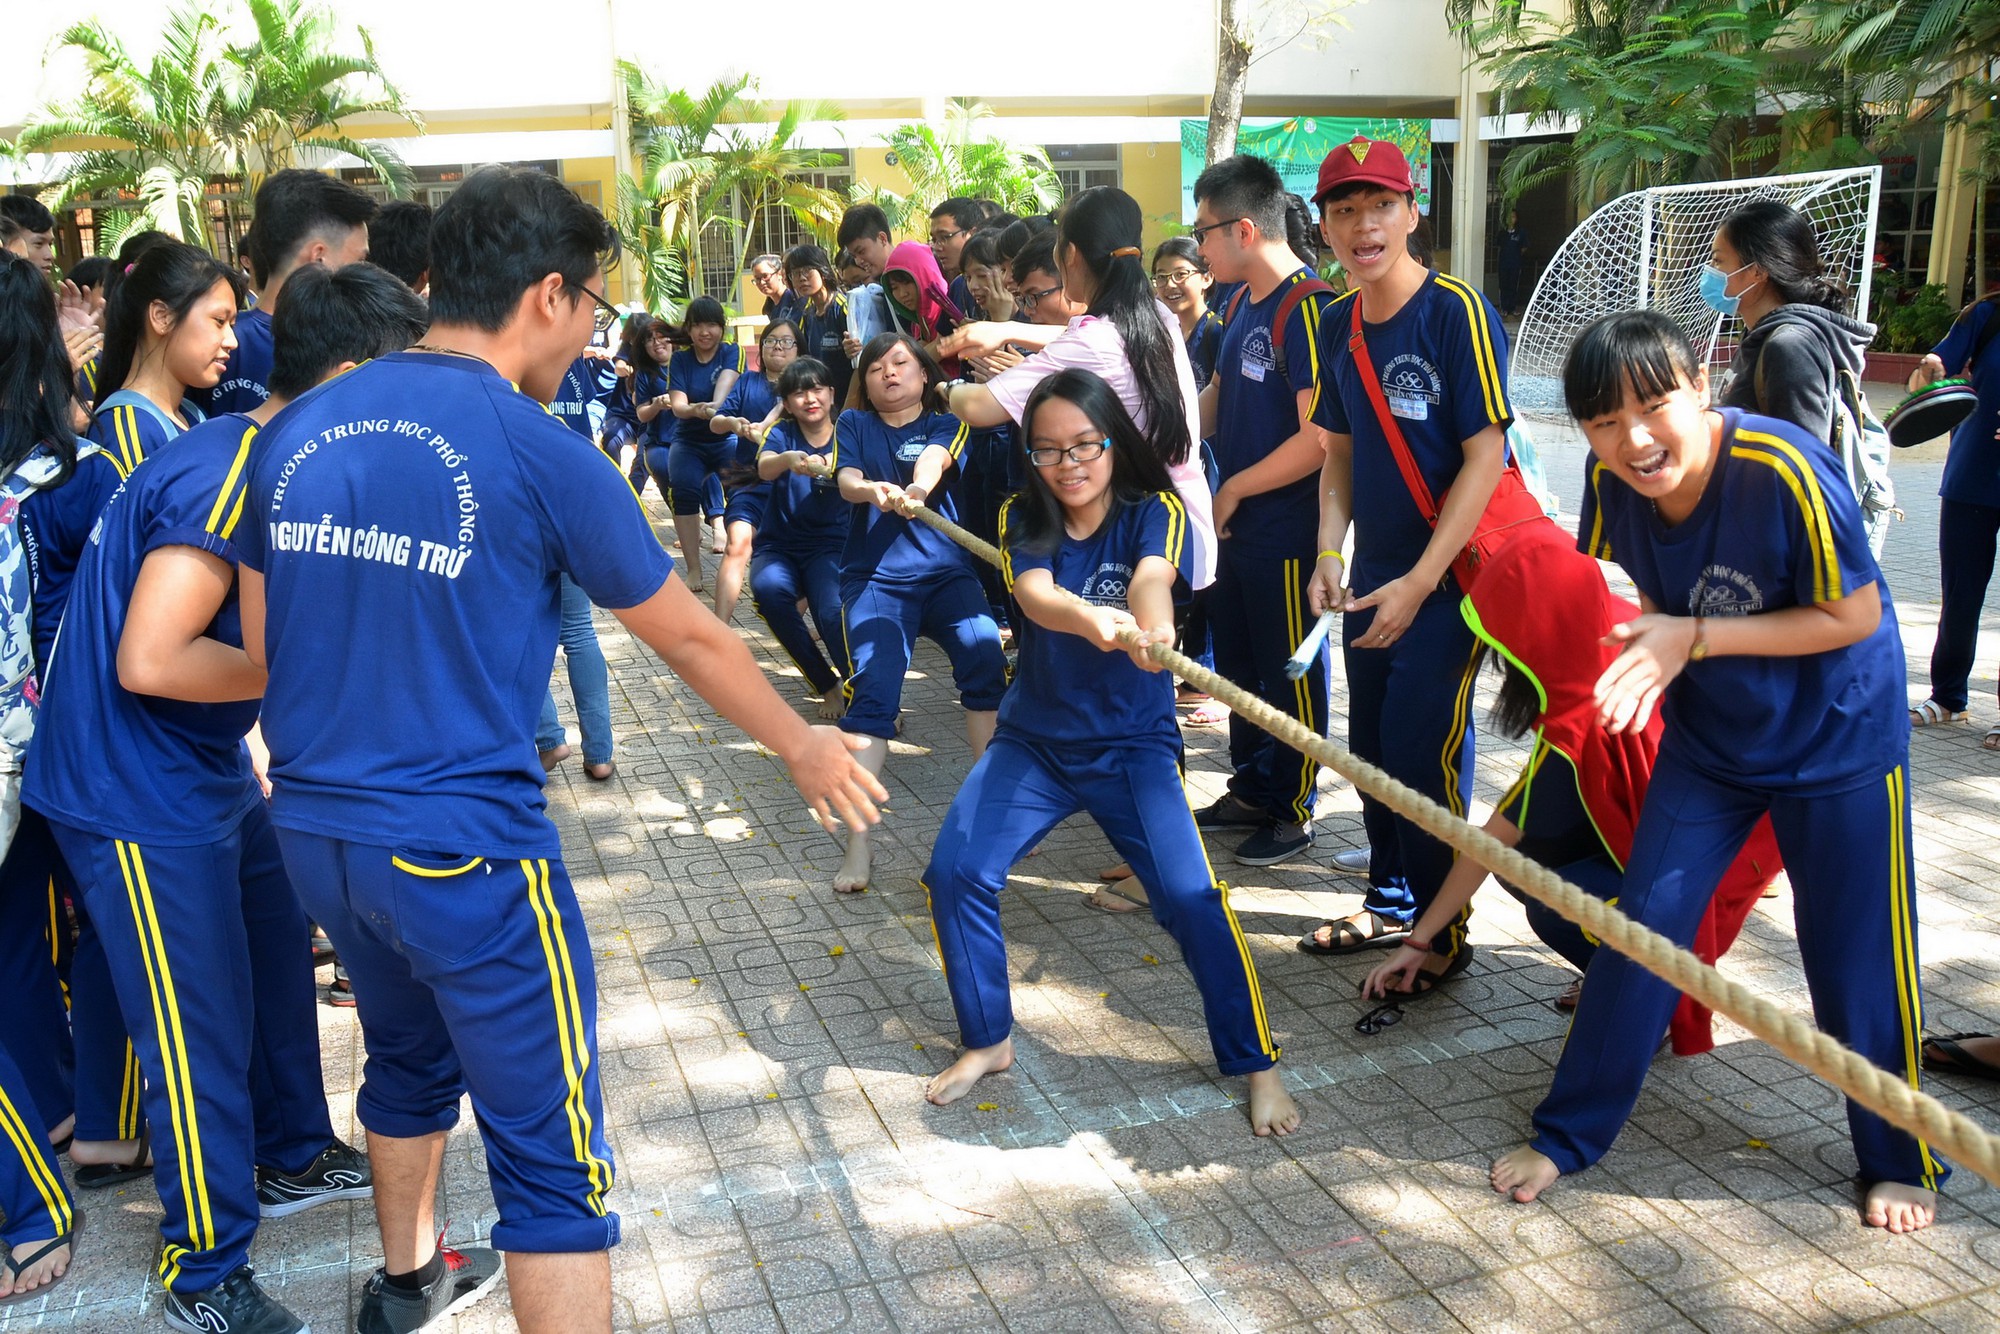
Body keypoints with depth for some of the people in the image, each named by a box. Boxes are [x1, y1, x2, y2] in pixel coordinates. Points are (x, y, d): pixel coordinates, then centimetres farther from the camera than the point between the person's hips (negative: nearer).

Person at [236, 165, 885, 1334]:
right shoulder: (540, 452, -13)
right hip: (464, 844, -7)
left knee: (411, 1057, 31)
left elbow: (260, 647, 13)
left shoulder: (297, 430, 3)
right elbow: (689, 638, -3)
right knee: (553, 1160, 3)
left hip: (313, 829, 8)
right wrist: (805, 745, 13)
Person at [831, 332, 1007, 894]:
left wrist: (915, 490, -38)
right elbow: (845, 479, -6)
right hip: (875, 575, 0)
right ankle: (858, 841, -22)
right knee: (874, 686, -21)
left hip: (946, 569, 1)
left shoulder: (945, 424, 11)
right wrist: (873, 491, -31)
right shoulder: (853, 424, 14)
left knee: (985, 653, -27)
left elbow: (934, 460, -13)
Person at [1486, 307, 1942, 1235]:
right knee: (1641, 925, 3)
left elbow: (1855, 616, -21)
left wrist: (1695, 636, -26)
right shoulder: (1613, 482, -13)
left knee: (1857, 954, 4)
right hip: (1708, 735, 4)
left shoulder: (1786, 473, -29)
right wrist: (1658, 650, -10)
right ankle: (1568, 1133, 17)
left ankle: (1901, 1162, 28)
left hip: (1839, 740, -4)